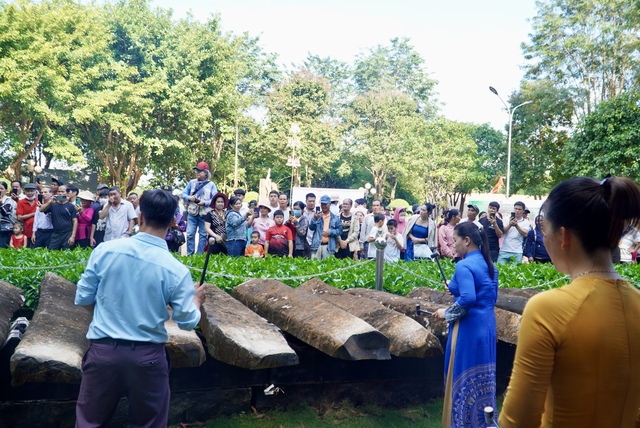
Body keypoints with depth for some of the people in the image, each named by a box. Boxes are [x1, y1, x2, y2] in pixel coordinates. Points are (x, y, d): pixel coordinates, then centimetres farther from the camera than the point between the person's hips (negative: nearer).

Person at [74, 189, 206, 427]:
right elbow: (187, 322, -4)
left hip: (103, 350, 1)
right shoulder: (177, 270, -13)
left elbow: (83, 299, 1)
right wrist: (197, 299, 17)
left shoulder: (105, 250, -9)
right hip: (148, 356, -1)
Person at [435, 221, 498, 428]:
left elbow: (468, 299, -28)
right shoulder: (489, 264, 10)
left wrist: (447, 313, -14)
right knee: (482, 377, 17)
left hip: (469, 328, -9)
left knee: (463, 378, 3)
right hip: (487, 326, 9)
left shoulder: (464, 265, -17)